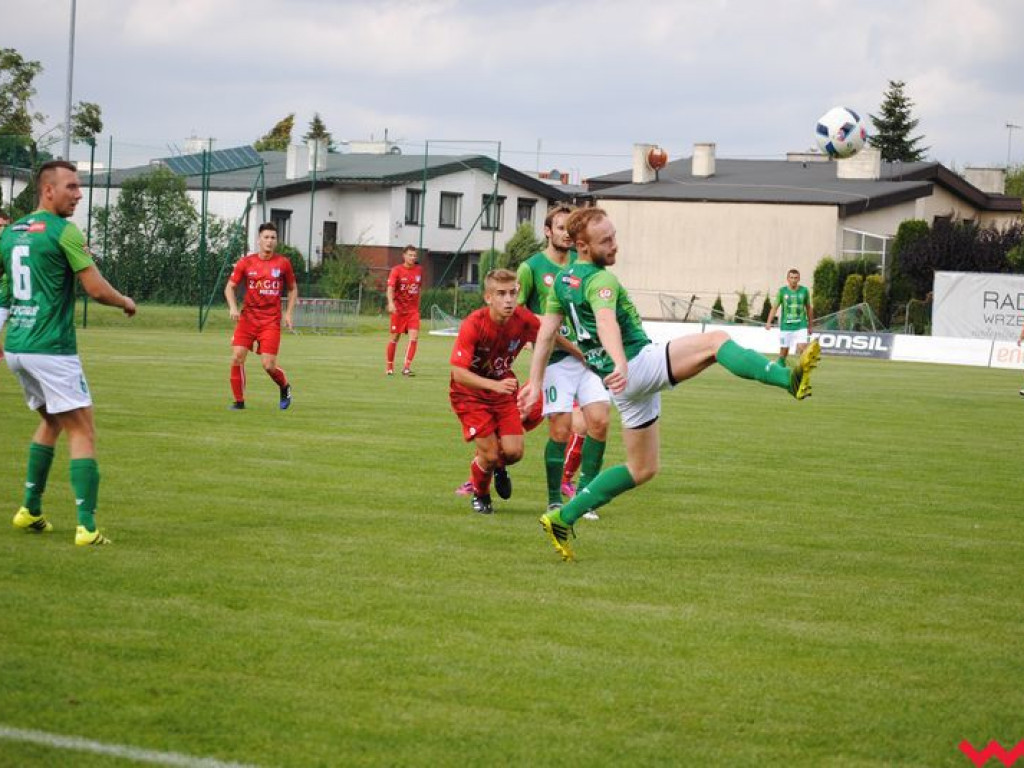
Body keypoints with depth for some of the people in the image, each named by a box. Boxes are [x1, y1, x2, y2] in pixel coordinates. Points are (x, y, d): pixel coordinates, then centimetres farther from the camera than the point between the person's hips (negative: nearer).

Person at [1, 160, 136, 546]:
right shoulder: (63, 231, -11)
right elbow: (96, 288, -13)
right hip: (52, 349, -8)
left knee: (51, 421, 25)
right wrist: (127, 302, 6)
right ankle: (86, 526, -13)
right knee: (82, 431, -4)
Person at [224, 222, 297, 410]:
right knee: (237, 357, -11)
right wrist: (233, 307, -11)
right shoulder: (246, 262, 1)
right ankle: (239, 401, 4)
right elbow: (230, 287, 7)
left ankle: (285, 387, 22)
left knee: (268, 365, -9)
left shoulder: (283, 263, 1)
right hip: (247, 317, 1)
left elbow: (293, 289, 14)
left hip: (271, 321, -1)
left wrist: (288, 313, 4)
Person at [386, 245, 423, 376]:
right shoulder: (396, 270, -8)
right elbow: (390, 288, -19)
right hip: (398, 309, -3)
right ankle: (390, 367, 19)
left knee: (414, 337, -13)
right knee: (395, 338, 5)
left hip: (413, 310, 3)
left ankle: (406, 368, -13)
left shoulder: (419, 270, 6)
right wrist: (390, 303, -35)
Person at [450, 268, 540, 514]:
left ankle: (499, 467, 30)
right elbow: (459, 373, -33)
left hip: (503, 387, 4)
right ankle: (480, 495, 23)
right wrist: (494, 385, -45)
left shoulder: (524, 320, -18)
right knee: (489, 454, -11)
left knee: (513, 452, -9)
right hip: (469, 392, -3)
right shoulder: (473, 325, -30)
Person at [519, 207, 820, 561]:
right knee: (715, 341, -21)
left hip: (625, 385, 9)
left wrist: (536, 381, 21)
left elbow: (546, 332, 16)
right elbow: (606, 322, -33)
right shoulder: (600, 280, -14)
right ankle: (791, 378, -44)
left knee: (642, 469, 18)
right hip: (639, 363, -9)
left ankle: (563, 518, 16)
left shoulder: (563, 280, 13)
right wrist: (620, 363, -50)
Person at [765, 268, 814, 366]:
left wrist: (810, 325, 17)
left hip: (801, 326, 0)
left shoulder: (804, 291, 4)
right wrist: (768, 322, -15)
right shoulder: (782, 291, 1)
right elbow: (775, 307, -1)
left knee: (802, 350, -16)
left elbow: (809, 308, 14)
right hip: (785, 327, 0)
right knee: (783, 352, 4)